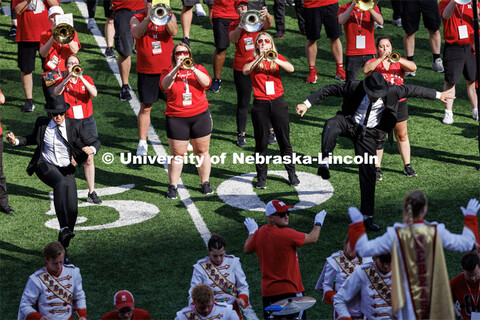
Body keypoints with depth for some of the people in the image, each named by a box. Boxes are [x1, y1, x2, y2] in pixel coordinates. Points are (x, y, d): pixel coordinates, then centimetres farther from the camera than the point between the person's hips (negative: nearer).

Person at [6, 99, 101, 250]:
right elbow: (33, 138, 21)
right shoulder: (42, 123, 0)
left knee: (72, 209, -11)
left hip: (66, 169, 2)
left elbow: (95, 142, 3)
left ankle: (63, 243, 12)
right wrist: (16, 141, 3)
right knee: (61, 183, -38)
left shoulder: (74, 126, -3)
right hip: (45, 165, -2)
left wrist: (92, 149, -21)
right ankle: (64, 228, -46)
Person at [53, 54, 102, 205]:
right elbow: (56, 92, -21)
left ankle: (91, 192, 11)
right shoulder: (63, 82, 2)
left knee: (89, 159, 4)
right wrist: (68, 78, -31)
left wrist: (81, 78, -24)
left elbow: (94, 93, -14)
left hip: (87, 121, 2)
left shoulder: (87, 79, 5)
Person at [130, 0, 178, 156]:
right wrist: (149, 18, -32)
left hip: (167, 69, 1)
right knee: (145, 108, 3)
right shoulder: (137, 18, 0)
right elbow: (136, 33, -21)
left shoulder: (170, 16, 2)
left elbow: (174, 32, -17)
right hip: (146, 71, -1)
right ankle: (142, 143, 11)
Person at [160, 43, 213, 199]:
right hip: (176, 118, -1)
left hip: (200, 116, 1)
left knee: (202, 151, 6)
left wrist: (193, 69, -22)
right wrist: (177, 68, -22)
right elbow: (165, 85, -14)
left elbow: (206, 83, -9)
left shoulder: (198, 69, 9)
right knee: (177, 154, -1)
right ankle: (173, 186, 6)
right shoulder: (168, 72, 6)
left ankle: (205, 183, 18)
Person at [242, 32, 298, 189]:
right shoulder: (253, 60, 3)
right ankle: (261, 177, 10)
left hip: (278, 102, 1)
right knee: (261, 142, 2)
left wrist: (274, 59, -28)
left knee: (284, 140, 5)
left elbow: (290, 68, -14)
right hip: (260, 104, -1)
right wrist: (259, 58, -28)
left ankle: (292, 174, 16)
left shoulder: (278, 58, 6)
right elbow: (245, 71, -18)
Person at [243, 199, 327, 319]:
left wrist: (251, 232, 38)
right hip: (290, 290, -7)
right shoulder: (287, 234, -19)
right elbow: (313, 238, -8)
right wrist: (318, 223, 12)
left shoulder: (258, 233, 2)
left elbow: (247, 249, 21)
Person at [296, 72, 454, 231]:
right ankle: (324, 162, -42)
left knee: (368, 173, 0)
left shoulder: (391, 92, -13)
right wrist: (307, 104, -15)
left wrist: (438, 95, 11)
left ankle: (368, 216, 8)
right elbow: (328, 89, -10)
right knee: (331, 125, -37)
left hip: (368, 134, 1)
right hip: (349, 122, -1)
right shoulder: (353, 87, -17)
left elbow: (412, 90, 1)